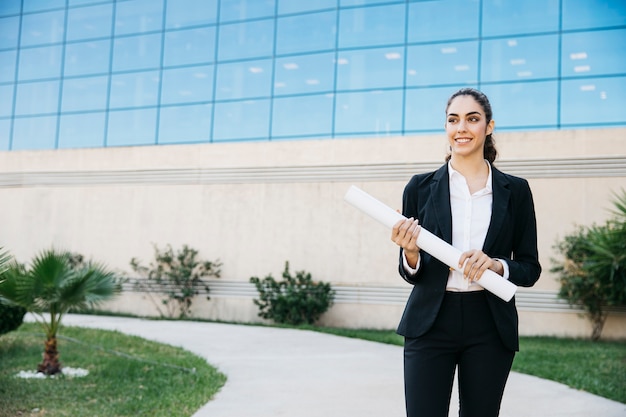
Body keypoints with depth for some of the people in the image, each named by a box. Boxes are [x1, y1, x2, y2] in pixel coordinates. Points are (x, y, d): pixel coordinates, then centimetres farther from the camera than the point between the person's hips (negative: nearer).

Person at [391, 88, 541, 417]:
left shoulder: (515, 190, 4)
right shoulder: (420, 188, 3)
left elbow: (531, 269, 5)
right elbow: (411, 274, 6)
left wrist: (497, 265, -15)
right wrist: (410, 254, -16)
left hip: (490, 328, 1)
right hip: (430, 325, -1)